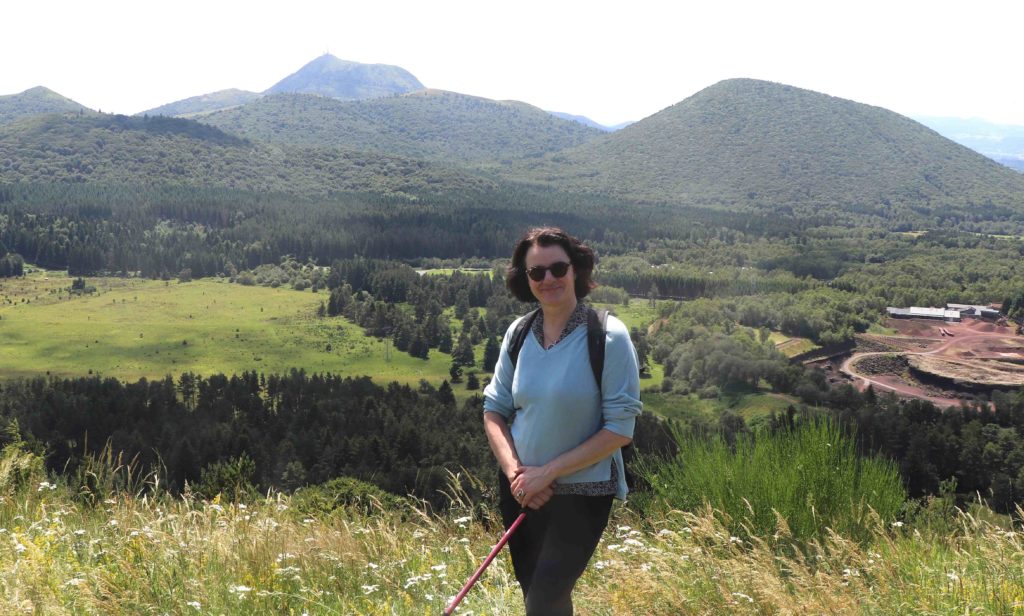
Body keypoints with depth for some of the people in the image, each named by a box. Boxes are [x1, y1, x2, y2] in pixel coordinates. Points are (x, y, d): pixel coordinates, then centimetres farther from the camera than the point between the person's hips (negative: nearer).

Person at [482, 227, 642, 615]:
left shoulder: (608, 336, -17)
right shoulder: (519, 332, -3)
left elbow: (620, 429, -18)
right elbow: (494, 409, 4)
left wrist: (547, 472, -18)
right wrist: (513, 470, -12)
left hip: (582, 493, -5)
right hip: (522, 489, 5)